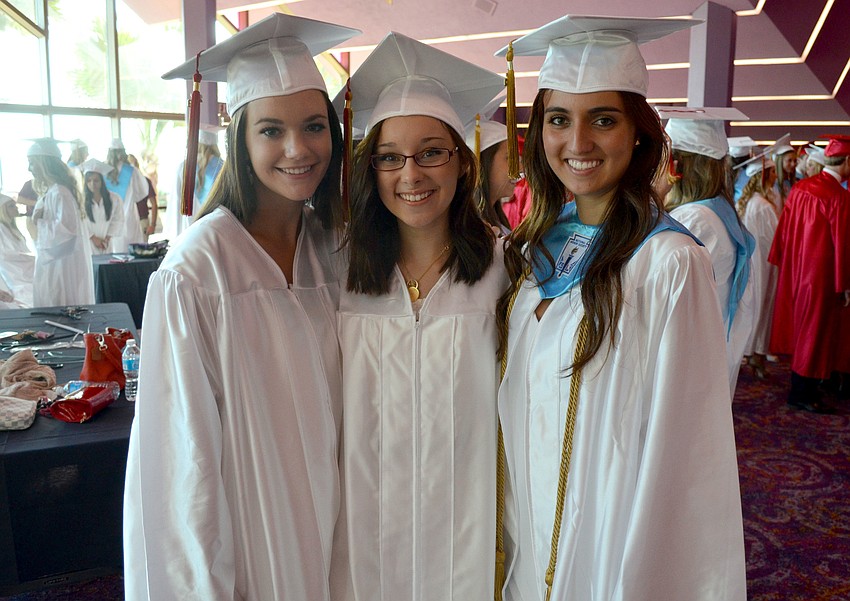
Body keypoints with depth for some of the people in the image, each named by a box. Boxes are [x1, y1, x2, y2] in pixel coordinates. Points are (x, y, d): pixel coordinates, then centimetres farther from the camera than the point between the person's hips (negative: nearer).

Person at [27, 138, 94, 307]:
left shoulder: (59, 192, -18)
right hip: (53, 262, 10)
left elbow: (66, 228, -24)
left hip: (63, 263, -10)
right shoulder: (50, 191, 12)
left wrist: (40, 221, -13)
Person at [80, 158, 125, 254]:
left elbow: (118, 220, 3)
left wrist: (107, 237, -4)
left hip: (106, 245, 3)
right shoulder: (81, 198, -11)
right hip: (87, 244, -3)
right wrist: (93, 238, -9)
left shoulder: (113, 198, -1)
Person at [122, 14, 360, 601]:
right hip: (245, 526, -5)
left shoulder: (332, 245, -5)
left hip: (324, 521, 5)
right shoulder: (196, 269, -21)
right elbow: (185, 448, -17)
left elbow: (336, 398, 5)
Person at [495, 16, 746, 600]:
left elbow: (672, 449, -18)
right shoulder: (537, 248, -2)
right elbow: (519, 396, 6)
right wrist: (511, 532, 7)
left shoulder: (670, 265, -21)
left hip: (607, 541, -5)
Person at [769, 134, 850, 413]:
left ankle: (801, 387, 32)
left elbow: (785, 230, 7)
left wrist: (785, 263, 17)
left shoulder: (800, 188, 1)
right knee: (816, 330, 4)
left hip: (796, 269, 8)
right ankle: (802, 392, 14)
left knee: (801, 326, 18)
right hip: (821, 274, -8)